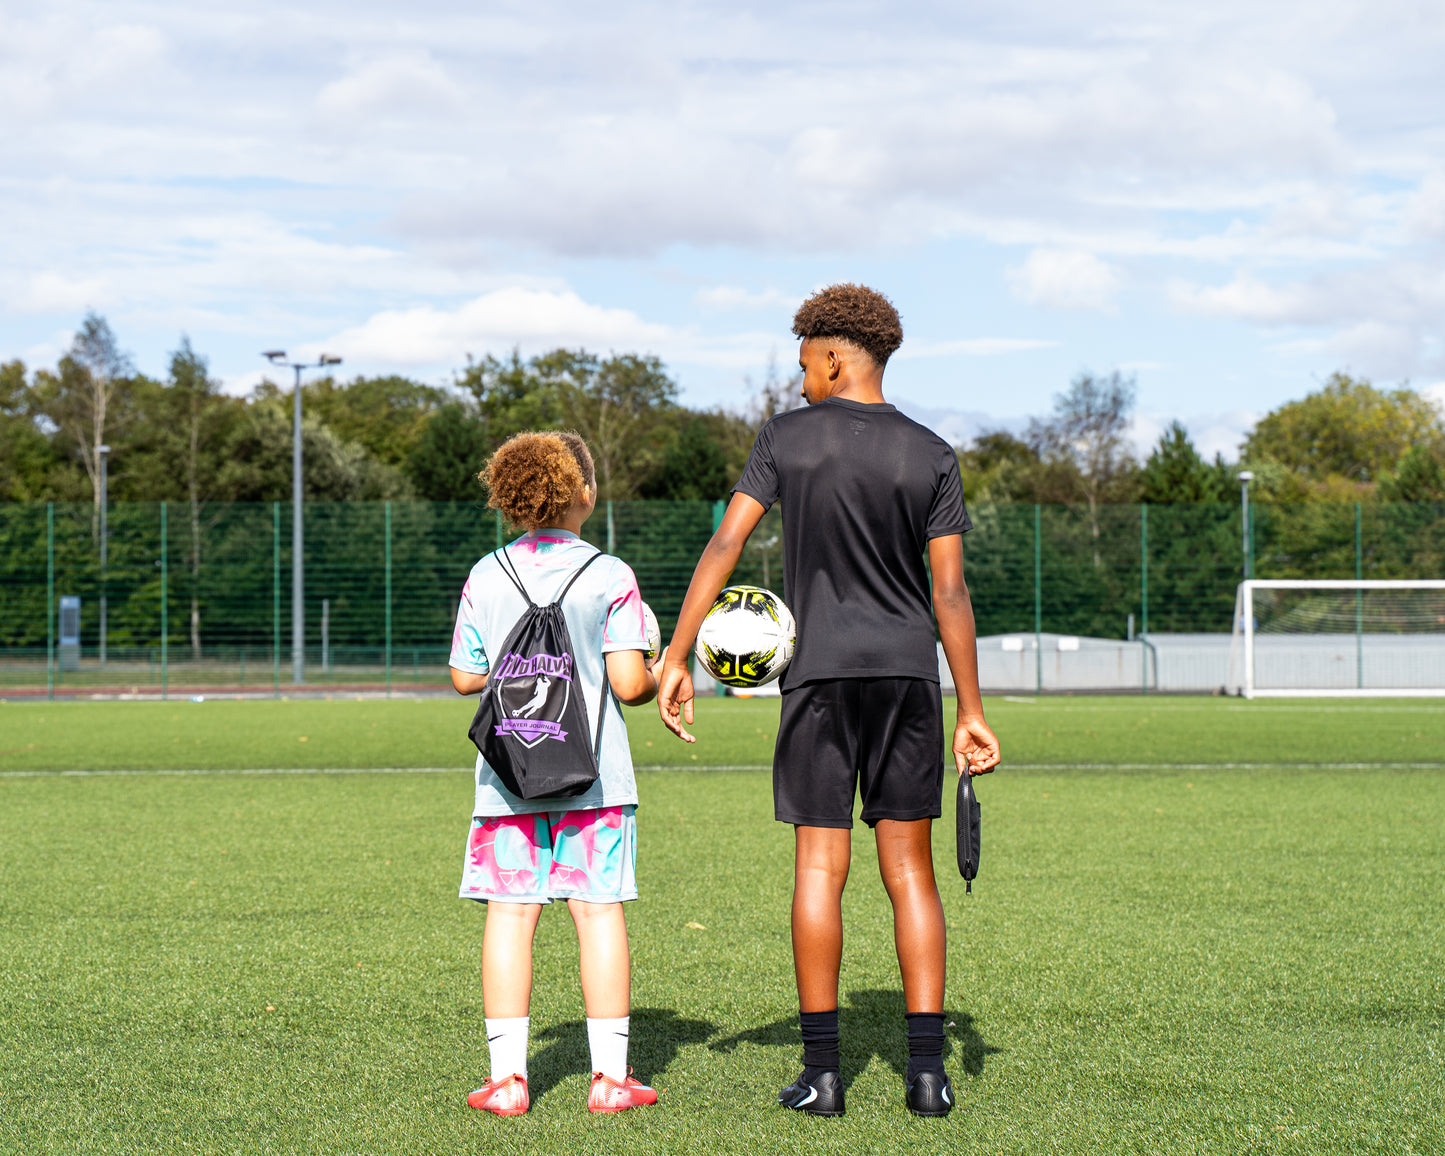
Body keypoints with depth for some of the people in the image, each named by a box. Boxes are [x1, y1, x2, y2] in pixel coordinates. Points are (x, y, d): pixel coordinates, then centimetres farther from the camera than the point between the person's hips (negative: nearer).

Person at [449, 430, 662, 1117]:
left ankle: (506, 1076, 4)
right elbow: (629, 682, -11)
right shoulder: (609, 576, -6)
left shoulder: (485, 577, 2)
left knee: (510, 912, 4)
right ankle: (609, 1074, 6)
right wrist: (657, 682, 11)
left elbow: (465, 677, 7)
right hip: (593, 775, -2)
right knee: (599, 909, 4)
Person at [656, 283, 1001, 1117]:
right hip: (910, 673, 2)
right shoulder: (932, 456, 3)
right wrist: (971, 712, 0)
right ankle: (928, 1069, 2)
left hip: (821, 673, -1)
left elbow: (724, 547, -7)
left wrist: (677, 659, -4)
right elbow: (950, 591, -2)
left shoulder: (789, 439, -1)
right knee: (910, 869, 5)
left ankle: (823, 1070, 2)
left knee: (820, 867, 2)